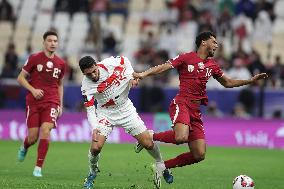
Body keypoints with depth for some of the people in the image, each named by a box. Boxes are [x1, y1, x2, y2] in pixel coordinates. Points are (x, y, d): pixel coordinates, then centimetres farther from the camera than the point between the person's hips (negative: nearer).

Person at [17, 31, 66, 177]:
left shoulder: (60, 63, 9)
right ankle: (24, 147, 37)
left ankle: (38, 168, -14)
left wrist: (60, 105, 15)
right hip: (33, 102, -2)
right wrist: (33, 90, -13)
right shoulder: (34, 58, -1)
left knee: (46, 130, -20)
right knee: (33, 137, -3)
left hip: (51, 102, 2)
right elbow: (21, 78, 2)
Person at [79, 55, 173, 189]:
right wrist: (94, 128, -33)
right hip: (105, 112, -1)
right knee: (96, 147, -19)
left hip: (125, 109, 1)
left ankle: (160, 165, 26)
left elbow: (124, 61, 3)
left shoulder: (109, 64, -19)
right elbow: (90, 110, -18)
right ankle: (93, 172, 12)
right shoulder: (86, 87, -21)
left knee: (148, 143, -3)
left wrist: (131, 76, -10)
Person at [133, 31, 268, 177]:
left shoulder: (212, 65, 20)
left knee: (199, 155, -2)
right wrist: (144, 74, -20)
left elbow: (228, 83, 32)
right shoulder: (186, 58, 2)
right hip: (181, 103, -7)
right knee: (182, 137, -35)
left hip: (195, 110, 7)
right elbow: (164, 67, -5)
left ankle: (162, 166, 10)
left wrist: (251, 80, 27)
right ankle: (151, 137, -9)